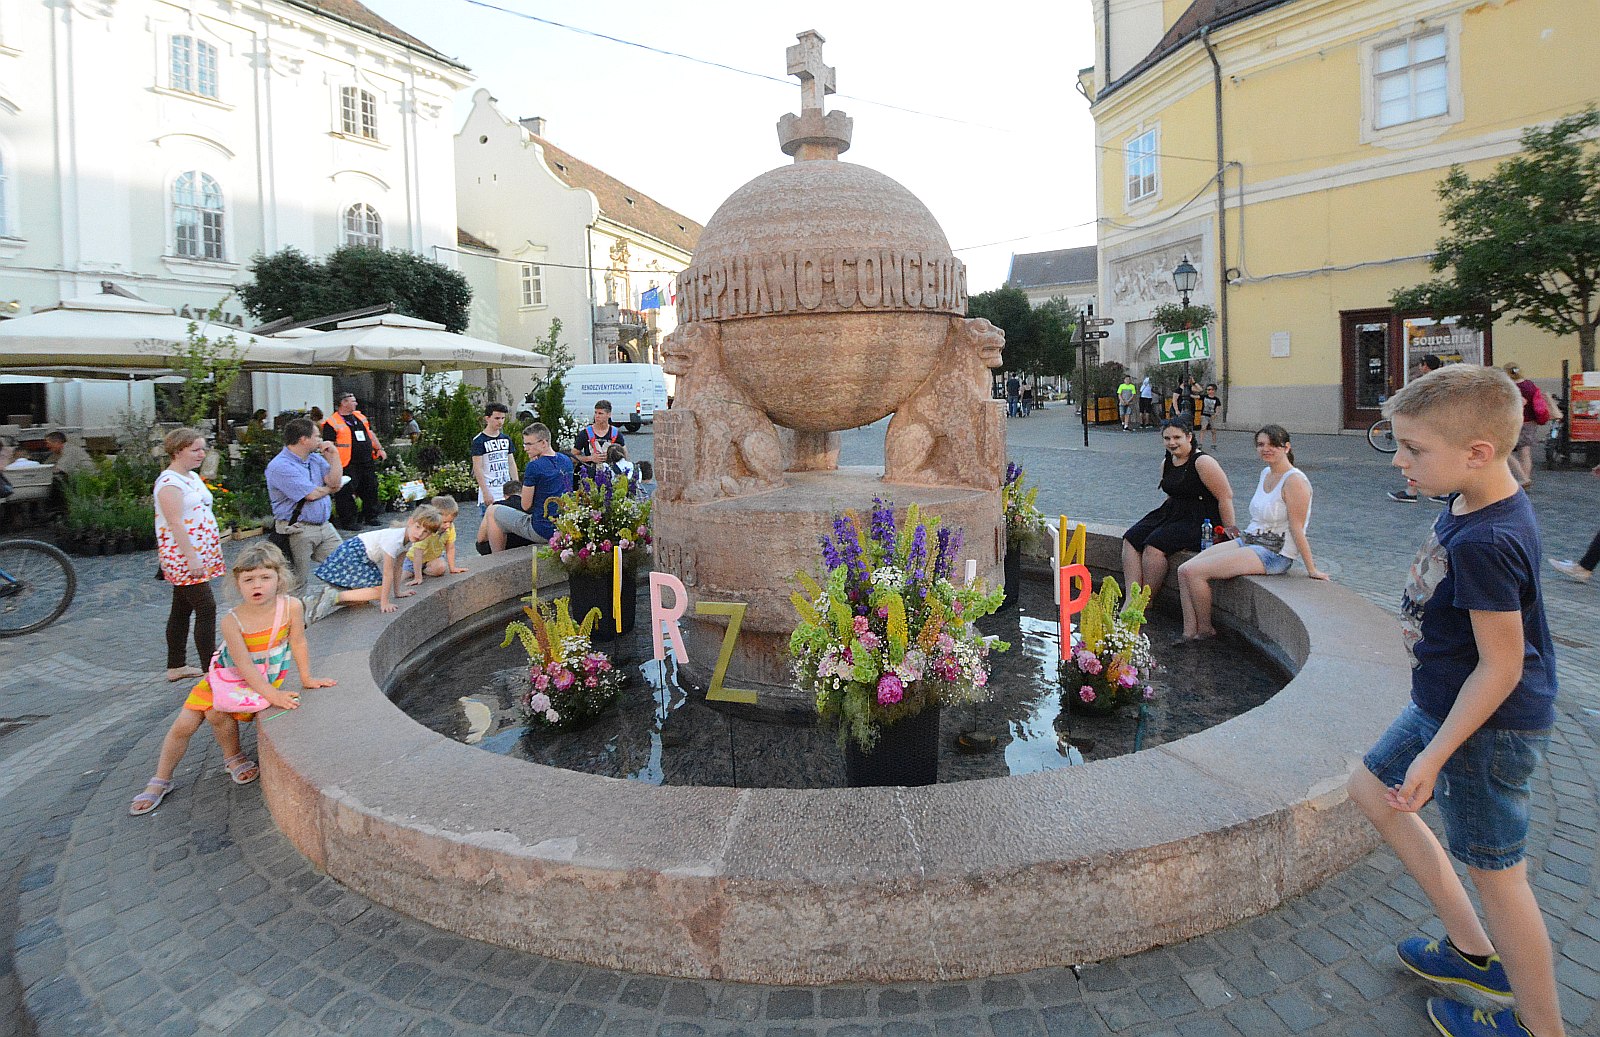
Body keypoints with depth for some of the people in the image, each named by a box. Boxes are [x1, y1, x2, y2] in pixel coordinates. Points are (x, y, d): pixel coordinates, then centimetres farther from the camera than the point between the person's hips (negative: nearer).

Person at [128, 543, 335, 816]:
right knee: (183, 725, -1)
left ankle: (233, 757, 5)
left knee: (216, 711, -23)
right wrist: (271, 694, -30)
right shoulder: (232, 621, -26)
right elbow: (244, 666, -26)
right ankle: (161, 781, 22)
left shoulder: (291, 606, -25)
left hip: (268, 678, -1)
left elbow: (298, 643, -13)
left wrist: (306, 678, -7)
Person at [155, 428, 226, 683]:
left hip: (198, 554, 9)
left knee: (182, 609, 14)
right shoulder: (169, 482, -15)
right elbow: (175, 523, -21)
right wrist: (191, 557, -25)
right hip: (182, 556, -9)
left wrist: (210, 551, 24)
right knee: (206, 608, -11)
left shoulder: (193, 476, 14)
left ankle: (175, 667, 22)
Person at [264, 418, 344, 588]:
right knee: (294, 583, 0)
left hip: (324, 526, 8)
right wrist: (329, 489, 3)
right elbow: (311, 494, -18)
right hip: (298, 531, -7)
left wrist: (334, 455, -1)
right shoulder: (281, 466, -15)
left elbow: (335, 483, 3)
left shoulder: (315, 459, 13)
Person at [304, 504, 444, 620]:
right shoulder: (394, 538, -29)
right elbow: (387, 572, -26)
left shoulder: (407, 536, -1)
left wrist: (397, 592, 14)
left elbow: (397, 566, 10)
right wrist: (385, 603, -21)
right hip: (351, 554, -10)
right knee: (380, 590, -17)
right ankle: (335, 596, -16)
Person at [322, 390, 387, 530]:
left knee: (371, 489, 12)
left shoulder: (360, 417, 15)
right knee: (347, 493, -4)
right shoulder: (332, 422, -7)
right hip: (348, 465, -7)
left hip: (368, 462, 7)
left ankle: (370, 516, 26)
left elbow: (371, 434, 24)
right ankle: (349, 521, 6)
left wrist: (379, 449, 16)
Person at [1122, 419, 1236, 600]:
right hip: (1171, 513, 8)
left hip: (1200, 520, -8)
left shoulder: (1202, 462, -12)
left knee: (1154, 546, -28)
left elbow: (1226, 496, -14)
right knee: (1131, 539, -13)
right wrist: (1155, 518, 12)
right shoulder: (1166, 463, 13)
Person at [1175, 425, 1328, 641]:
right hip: (1248, 542, 9)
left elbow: (1297, 529, -14)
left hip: (1273, 555, -9)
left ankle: (1205, 630, -1)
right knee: (1184, 570, -6)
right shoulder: (1265, 473, 13)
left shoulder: (1294, 481, -15)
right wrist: (1244, 535, 15)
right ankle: (1189, 633, -9)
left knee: (1194, 572, -20)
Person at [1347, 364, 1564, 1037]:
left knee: (1494, 871, 5)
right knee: (1371, 789, 20)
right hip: (1445, 702, 10)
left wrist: (1433, 756, -20)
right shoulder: (1479, 503, -1)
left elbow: (1501, 667, -26)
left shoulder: (1484, 543, -30)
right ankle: (1475, 952, 32)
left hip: (1486, 727, -10)